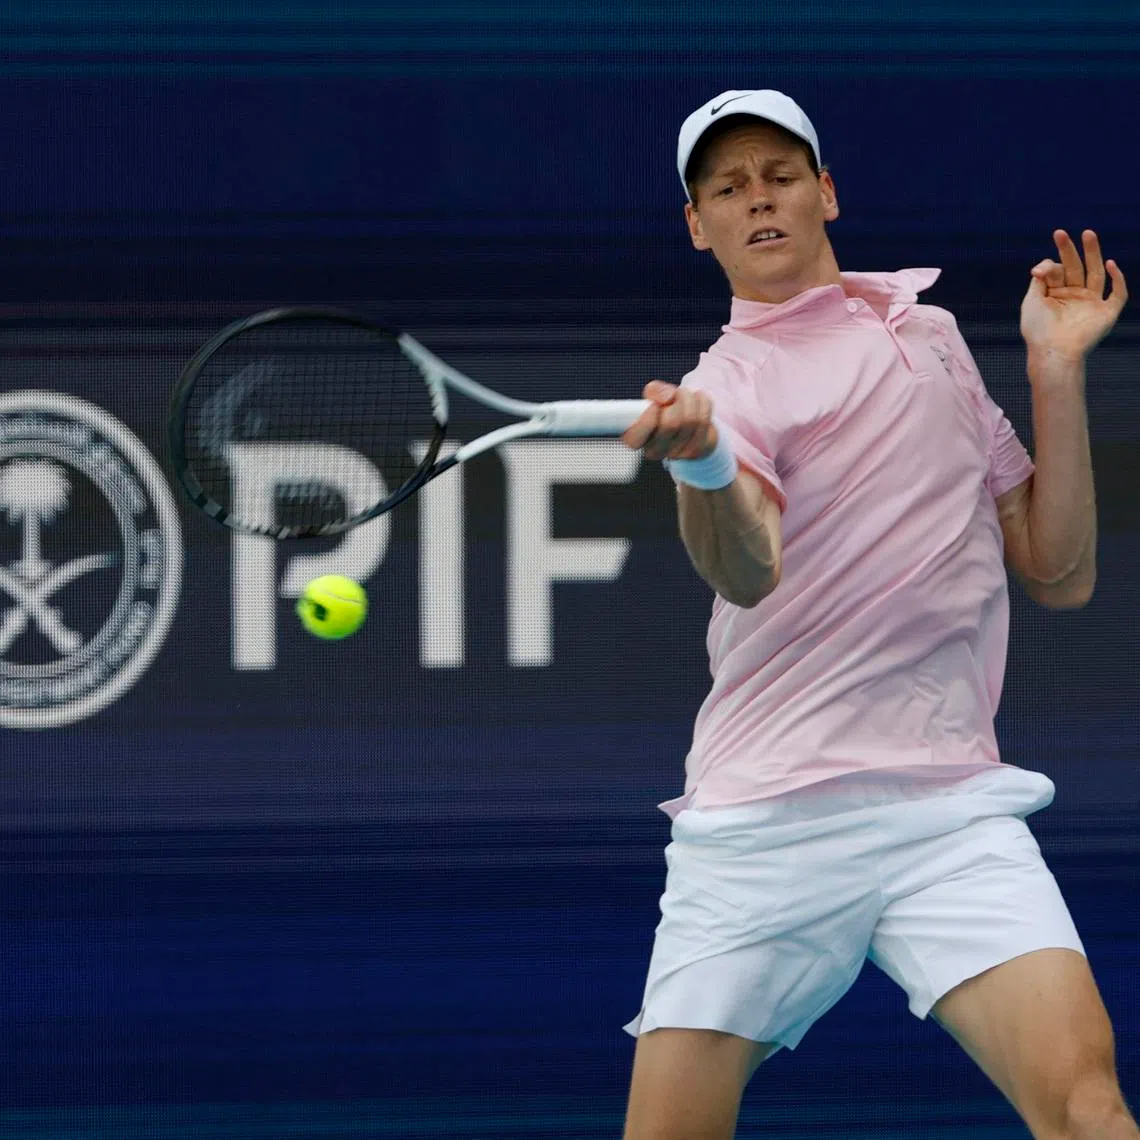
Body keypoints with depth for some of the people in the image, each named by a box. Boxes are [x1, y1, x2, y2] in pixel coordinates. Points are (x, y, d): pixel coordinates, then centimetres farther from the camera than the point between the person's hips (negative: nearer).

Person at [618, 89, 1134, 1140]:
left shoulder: (937, 329, 18)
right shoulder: (727, 382, 5)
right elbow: (745, 571, -18)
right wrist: (703, 464, -40)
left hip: (949, 807, 1)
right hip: (762, 823, -1)